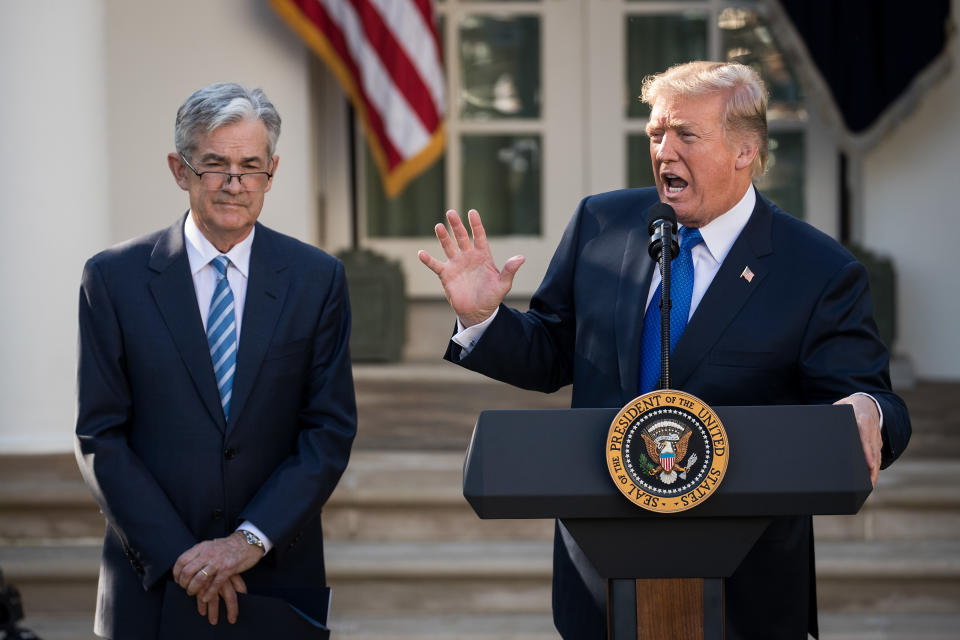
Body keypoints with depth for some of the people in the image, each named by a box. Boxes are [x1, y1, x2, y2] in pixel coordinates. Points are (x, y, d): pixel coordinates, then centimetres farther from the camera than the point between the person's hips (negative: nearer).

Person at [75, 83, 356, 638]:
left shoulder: (317, 278, 2)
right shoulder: (114, 278, -1)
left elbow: (331, 430, -2)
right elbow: (100, 438, -3)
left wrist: (252, 539, -13)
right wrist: (177, 554, -12)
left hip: (279, 581, 1)